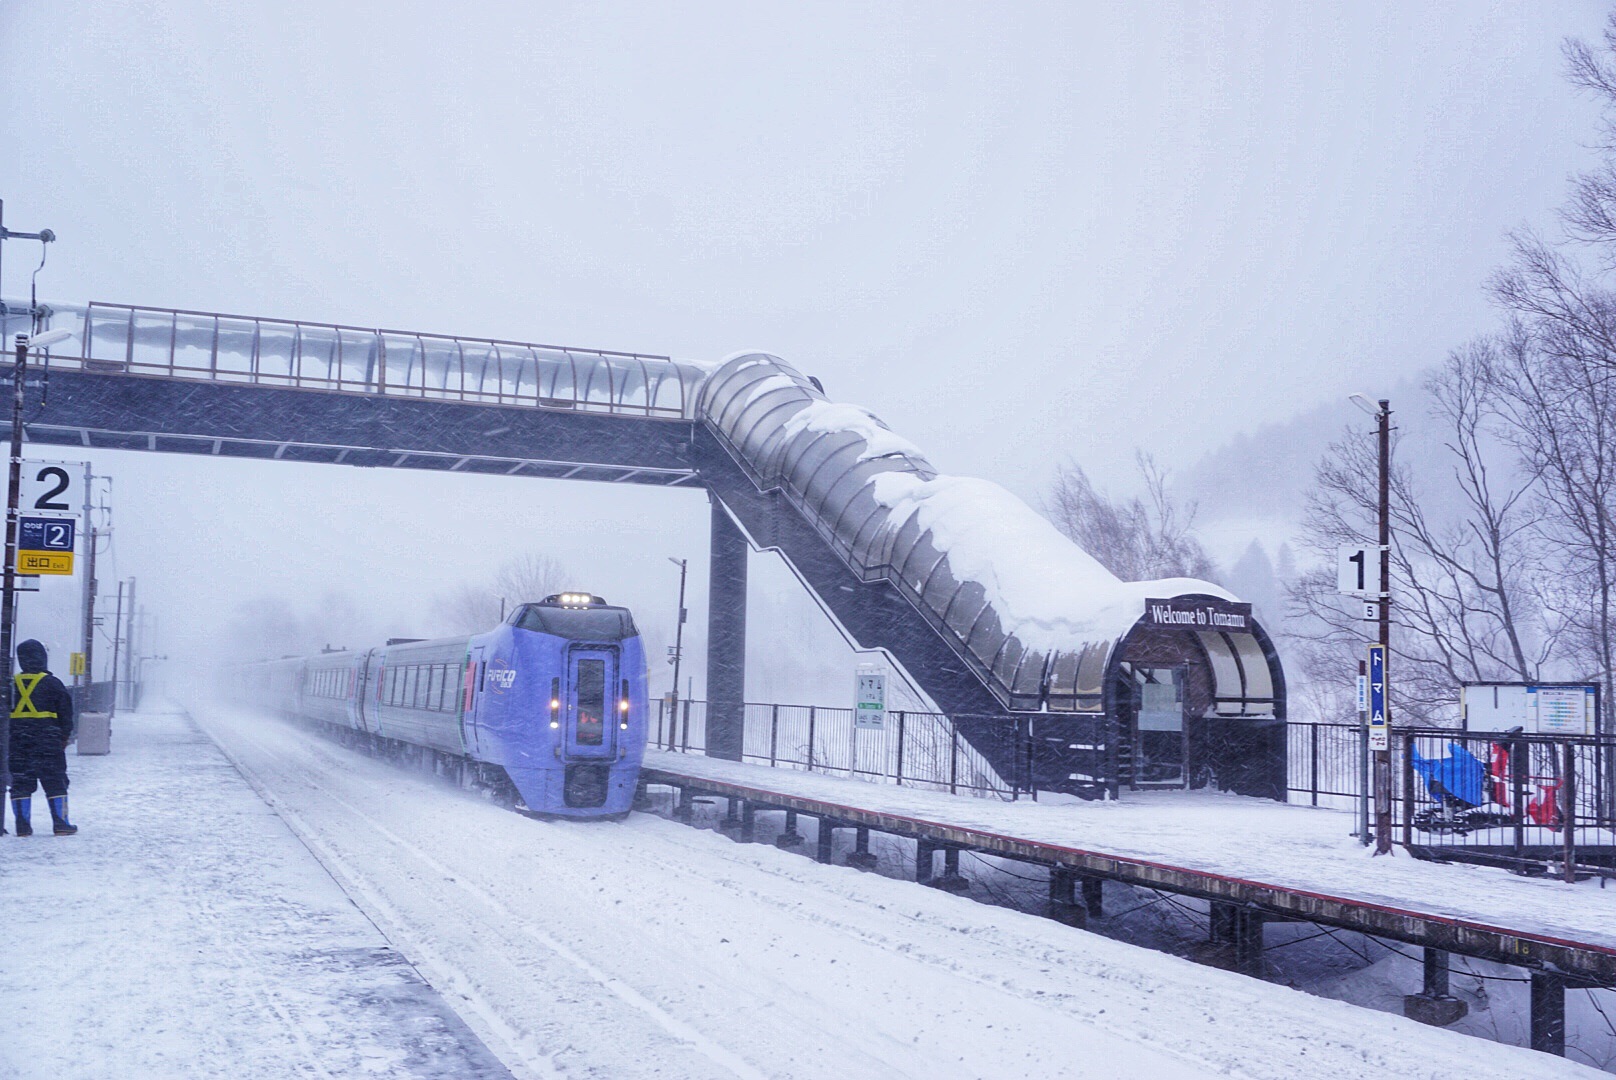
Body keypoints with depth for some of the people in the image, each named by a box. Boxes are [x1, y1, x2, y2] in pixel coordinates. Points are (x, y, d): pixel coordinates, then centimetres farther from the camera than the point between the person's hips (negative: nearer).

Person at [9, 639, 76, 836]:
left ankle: (22, 824, 4)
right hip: (47, 740, -3)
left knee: (20, 782, 9)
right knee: (55, 781, 3)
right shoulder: (52, 683, -5)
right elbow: (66, 712, -1)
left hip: (17, 741, 3)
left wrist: (8, 738, 15)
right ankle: (61, 823, 1)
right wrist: (65, 737, 9)